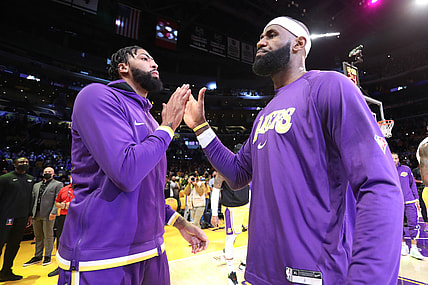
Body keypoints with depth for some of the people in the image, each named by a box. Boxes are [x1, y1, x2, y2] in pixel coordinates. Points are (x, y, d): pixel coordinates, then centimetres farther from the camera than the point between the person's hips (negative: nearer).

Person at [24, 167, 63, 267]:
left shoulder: (58, 184, 1)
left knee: (48, 236, 3)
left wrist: (53, 212, -16)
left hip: (48, 215, -5)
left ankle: (47, 256, 15)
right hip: (36, 214, 5)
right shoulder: (36, 185, 19)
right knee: (38, 236, 13)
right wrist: (30, 213, 10)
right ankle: (37, 257, 24)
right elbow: (33, 199, 18)